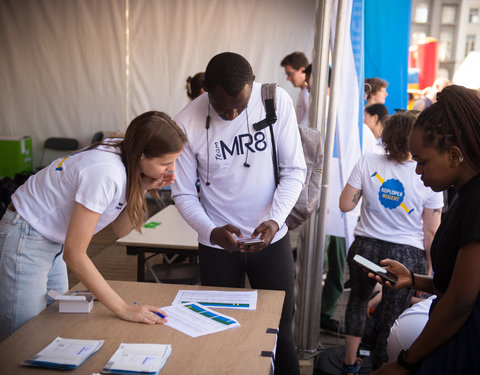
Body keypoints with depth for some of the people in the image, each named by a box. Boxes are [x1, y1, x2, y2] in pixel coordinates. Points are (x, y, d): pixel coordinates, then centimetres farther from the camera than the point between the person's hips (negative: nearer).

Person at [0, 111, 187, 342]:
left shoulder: (126, 158, -7)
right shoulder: (105, 173, -32)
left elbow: (120, 230, -2)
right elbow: (74, 254, -28)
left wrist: (142, 189, -17)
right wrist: (123, 309, -26)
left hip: (55, 242, 8)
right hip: (25, 241, -8)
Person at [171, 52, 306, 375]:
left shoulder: (277, 101, -11)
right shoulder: (187, 124, -13)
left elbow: (294, 170, -6)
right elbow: (183, 194, -5)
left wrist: (275, 219, -20)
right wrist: (211, 231, -22)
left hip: (271, 239, 1)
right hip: (218, 244, 0)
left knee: (280, 331, 10)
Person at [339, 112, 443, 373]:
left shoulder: (367, 163, -10)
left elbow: (345, 204, -6)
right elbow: (430, 232, -7)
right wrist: (429, 266, 5)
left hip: (366, 248, 2)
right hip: (407, 255, -2)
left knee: (358, 298, 27)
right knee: (391, 316, 11)